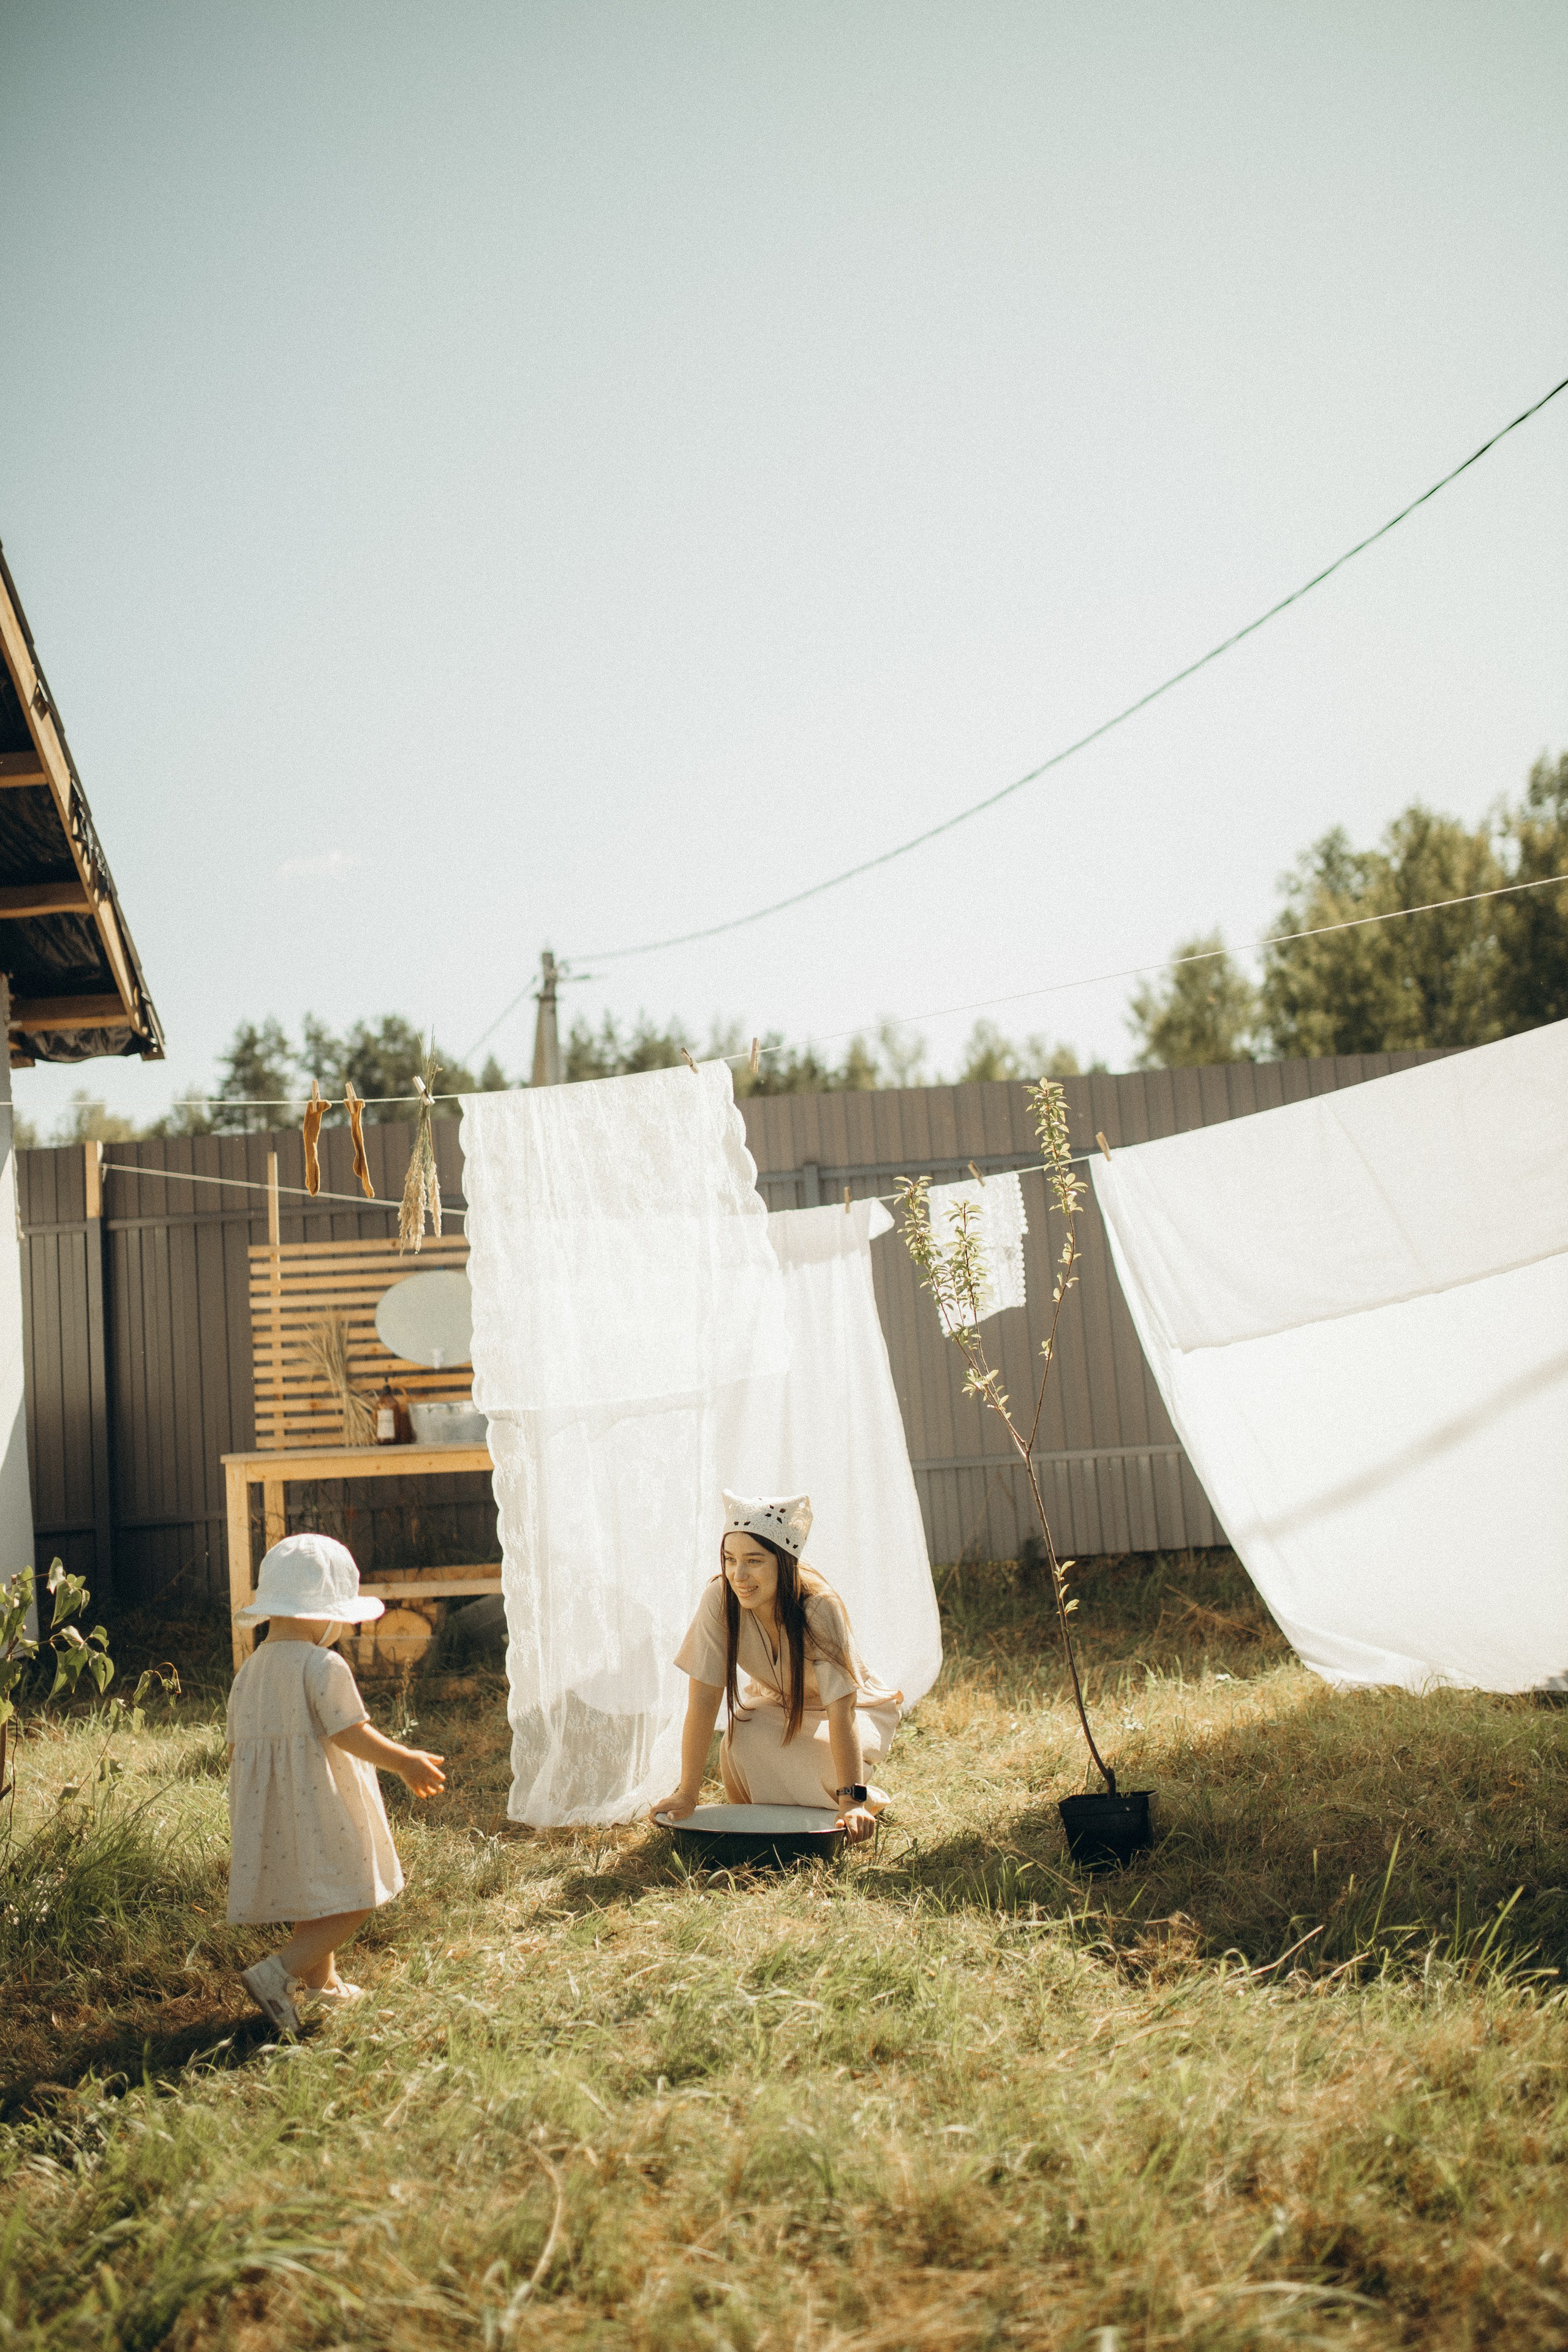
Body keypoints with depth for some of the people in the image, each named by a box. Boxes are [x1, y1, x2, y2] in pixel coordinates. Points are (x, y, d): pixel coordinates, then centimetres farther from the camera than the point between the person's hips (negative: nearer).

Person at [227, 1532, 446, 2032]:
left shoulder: (248, 1672, 9)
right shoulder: (323, 1666, -15)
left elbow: (236, 1747, 13)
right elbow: (349, 1734, -18)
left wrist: (244, 1816, 25)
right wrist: (405, 1762, -8)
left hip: (270, 1811, 8)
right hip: (321, 1805, -8)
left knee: (317, 1900, 23)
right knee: (352, 1902, -2)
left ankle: (321, 1981, 33)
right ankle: (277, 1972, -14)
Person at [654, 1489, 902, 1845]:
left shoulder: (819, 1606, -33)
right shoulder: (720, 1599, -26)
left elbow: (841, 1709, -36)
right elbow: (703, 1697, -25)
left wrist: (851, 1801, -44)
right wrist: (687, 1794, -28)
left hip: (858, 1706, -2)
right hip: (774, 1705, 2)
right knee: (742, 1739, -29)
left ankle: (864, 1800, 3)